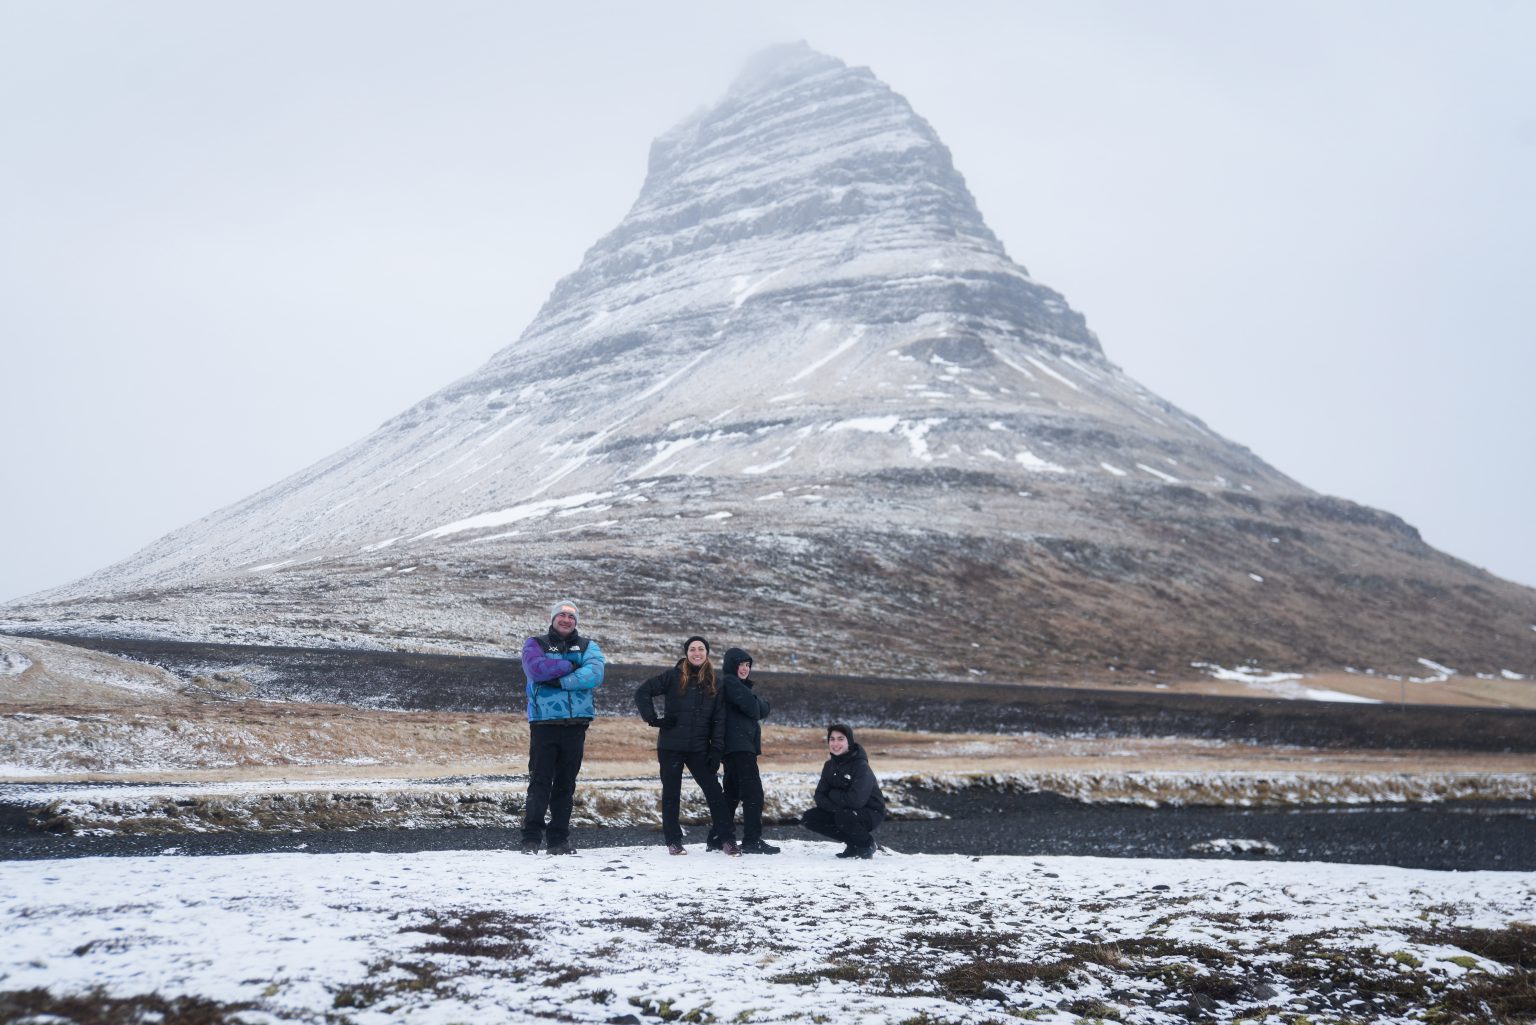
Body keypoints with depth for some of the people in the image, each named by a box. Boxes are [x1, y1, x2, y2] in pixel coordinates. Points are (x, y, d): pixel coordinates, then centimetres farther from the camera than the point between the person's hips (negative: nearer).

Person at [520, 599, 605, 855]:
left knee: (566, 784, 5)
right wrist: (570, 666, -8)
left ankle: (559, 839, 10)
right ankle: (532, 838, -3)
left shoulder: (588, 647, 13)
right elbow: (536, 669, -13)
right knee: (540, 781, -7)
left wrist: (558, 681, -13)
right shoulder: (535, 644, 9)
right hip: (544, 723, -2)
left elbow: (594, 675, -8)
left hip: (575, 724, 2)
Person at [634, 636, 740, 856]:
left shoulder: (713, 685, 8)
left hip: (699, 749, 2)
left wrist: (716, 750, -1)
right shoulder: (673, 677, -2)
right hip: (671, 747, -2)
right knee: (671, 794, 4)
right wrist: (654, 719, -9)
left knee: (714, 792, -2)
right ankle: (673, 842, 13)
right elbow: (642, 692, -2)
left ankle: (727, 839, 4)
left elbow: (718, 720, 7)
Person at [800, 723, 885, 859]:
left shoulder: (861, 766, -22)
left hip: (871, 813, -7)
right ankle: (853, 843, 4)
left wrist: (833, 794, -16)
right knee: (808, 818, -7)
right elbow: (820, 796, -4)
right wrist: (835, 806, -25)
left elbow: (856, 800, -33)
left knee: (843, 817, -36)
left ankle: (867, 845, -5)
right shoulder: (829, 766, 0)